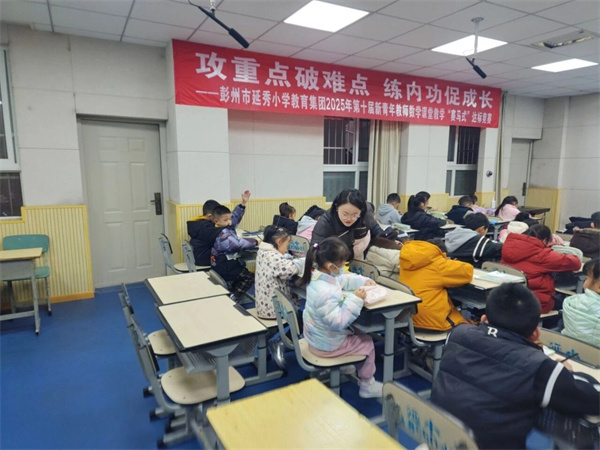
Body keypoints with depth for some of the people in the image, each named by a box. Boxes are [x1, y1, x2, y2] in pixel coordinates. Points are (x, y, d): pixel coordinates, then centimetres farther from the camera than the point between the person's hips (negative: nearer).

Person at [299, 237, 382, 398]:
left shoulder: (318, 275, -8)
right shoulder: (325, 293, -39)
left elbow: (343, 280, 8)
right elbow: (339, 321, -36)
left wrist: (363, 281, -1)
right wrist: (355, 300, -33)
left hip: (318, 336, 9)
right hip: (327, 345, -9)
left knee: (353, 331, 32)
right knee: (367, 342, 10)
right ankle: (367, 385, 28)